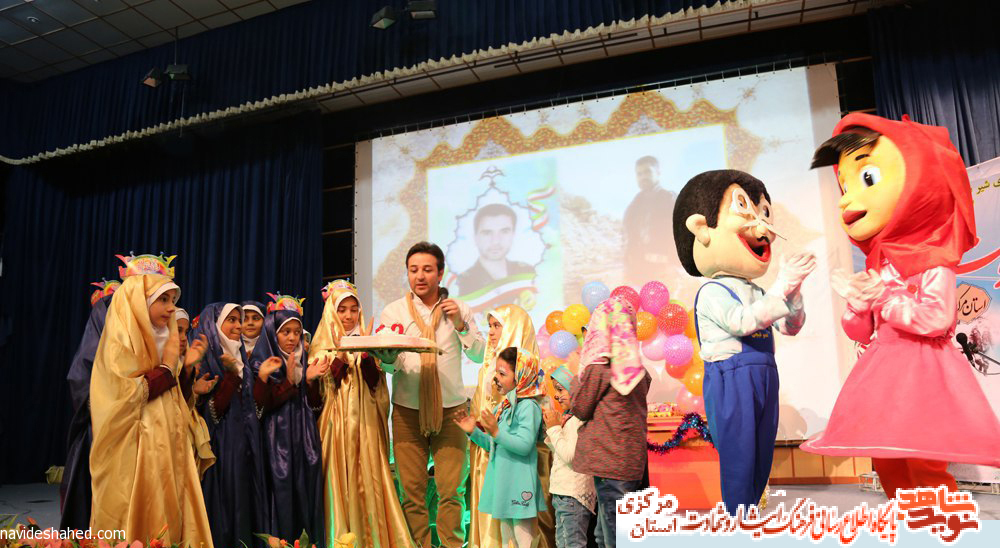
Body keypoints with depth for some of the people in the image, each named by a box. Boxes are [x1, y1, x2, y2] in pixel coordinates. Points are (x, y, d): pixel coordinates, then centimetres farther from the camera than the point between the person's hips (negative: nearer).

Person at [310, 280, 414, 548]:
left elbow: (375, 384, 1)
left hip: (365, 422, 2)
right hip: (336, 422, -2)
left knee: (368, 477, 0)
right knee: (340, 478, -3)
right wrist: (340, 356, -15)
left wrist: (367, 356, -14)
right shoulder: (323, 344, 6)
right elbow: (318, 386, -5)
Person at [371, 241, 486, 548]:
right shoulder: (393, 311, 5)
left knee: (451, 488, 0)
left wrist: (461, 325, -9)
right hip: (407, 410, 0)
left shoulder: (457, 309, 7)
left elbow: (479, 356, 5)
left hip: (450, 409, 0)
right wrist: (387, 357, -23)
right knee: (412, 489, 2)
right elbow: (389, 366, 0)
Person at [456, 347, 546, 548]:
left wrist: (497, 432, -31)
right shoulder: (503, 406, 10)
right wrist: (473, 432, 7)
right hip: (502, 482, 9)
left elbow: (525, 445, -26)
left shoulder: (528, 406, -16)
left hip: (519, 484, -9)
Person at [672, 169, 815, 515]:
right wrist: (781, 287, -23)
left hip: (763, 378, 9)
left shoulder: (757, 293, 12)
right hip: (731, 382, -8)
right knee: (738, 454, -2)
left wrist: (793, 292, -6)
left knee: (762, 453, 16)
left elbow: (791, 327, 13)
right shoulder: (712, 292, -12)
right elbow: (742, 321, -26)